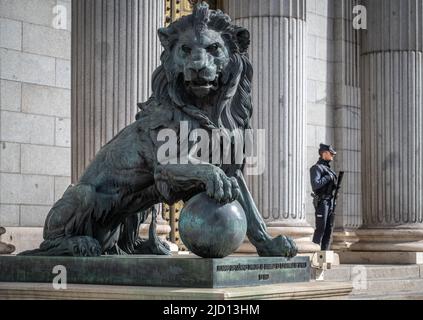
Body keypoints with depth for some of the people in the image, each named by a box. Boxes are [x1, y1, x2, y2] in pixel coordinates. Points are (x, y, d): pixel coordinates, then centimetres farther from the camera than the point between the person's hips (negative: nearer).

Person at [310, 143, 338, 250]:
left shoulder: (328, 168, 19)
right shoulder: (317, 168, -9)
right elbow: (315, 184, -23)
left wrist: (335, 186, 9)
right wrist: (328, 177, -16)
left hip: (330, 201, 9)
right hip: (322, 202, -9)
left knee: (329, 229, 8)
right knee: (320, 229, -11)